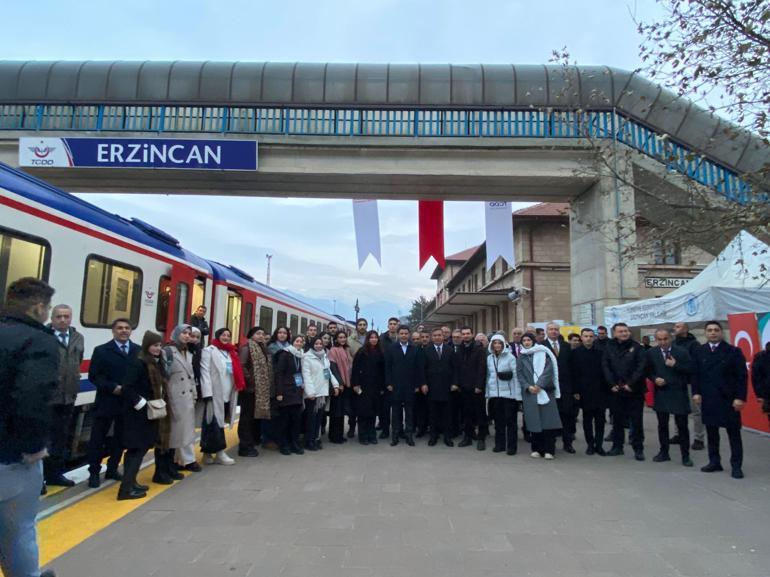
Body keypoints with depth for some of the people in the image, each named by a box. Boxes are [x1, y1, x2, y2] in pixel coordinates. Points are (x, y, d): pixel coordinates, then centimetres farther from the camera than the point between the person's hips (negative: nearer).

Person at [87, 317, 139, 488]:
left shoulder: (139, 351, 5)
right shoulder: (101, 350, -2)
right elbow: (93, 376, -6)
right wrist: (112, 387, -17)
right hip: (106, 402, -3)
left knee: (120, 439, 13)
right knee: (98, 439, 5)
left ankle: (112, 469, 28)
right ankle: (94, 473, 18)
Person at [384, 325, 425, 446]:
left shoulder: (416, 349, 4)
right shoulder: (391, 349, 3)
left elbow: (419, 368, 3)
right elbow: (387, 367, 1)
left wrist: (418, 384, 0)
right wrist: (388, 383, -5)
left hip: (410, 386, 1)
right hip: (395, 385, 0)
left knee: (409, 411, 6)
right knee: (395, 411, 5)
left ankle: (409, 435, 15)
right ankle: (395, 435, 14)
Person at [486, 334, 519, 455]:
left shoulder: (510, 357, -7)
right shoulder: (489, 358, 6)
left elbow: (516, 376, -8)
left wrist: (517, 394, -12)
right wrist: (487, 393, 8)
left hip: (508, 394, -4)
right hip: (494, 394, 4)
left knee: (510, 421, 3)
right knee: (498, 421, 11)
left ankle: (512, 446, 12)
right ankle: (499, 444, 22)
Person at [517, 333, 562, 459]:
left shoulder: (543, 353, 5)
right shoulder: (521, 357, 13)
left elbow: (548, 370, -5)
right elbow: (519, 374, 6)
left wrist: (539, 385, -14)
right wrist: (528, 387, -10)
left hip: (545, 390, -2)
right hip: (529, 392, 2)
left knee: (548, 420, -6)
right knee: (534, 421, 0)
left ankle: (548, 450, -1)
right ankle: (536, 449, 8)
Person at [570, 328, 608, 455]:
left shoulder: (600, 352, 3)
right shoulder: (576, 353, 0)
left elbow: (605, 370, 5)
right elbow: (573, 373, -2)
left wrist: (607, 388, -1)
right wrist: (576, 391, -6)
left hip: (600, 391, 1)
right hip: (585, 391, -1)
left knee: (600, 419, 4)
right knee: (587, 419, 6)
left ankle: (599, 445, 13)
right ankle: (590, 444, 16)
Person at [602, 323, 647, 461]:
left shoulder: (636, 347, 0)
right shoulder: (609, 348, 6)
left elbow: (641, 366, -8)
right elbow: (605, 367, 2)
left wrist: (631, 384, -14)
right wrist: (612, 384, -7)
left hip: (634, 390, -2)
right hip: (616, 390, 2)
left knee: (636, 421, 2)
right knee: (617, 420, 10)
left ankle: (638, 449, 11)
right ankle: (617, 446, 20)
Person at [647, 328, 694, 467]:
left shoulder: (681, 352, -5)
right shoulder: (651, 353, 2)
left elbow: (690, 370, -8)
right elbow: (648, 371, 9)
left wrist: (675, 365, -18)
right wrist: (654, 379, -9)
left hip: (679, 393, -2)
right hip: (661, 393, 3)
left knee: (682, 426, 2)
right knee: (662, 425, 11)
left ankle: (685, 456, 14)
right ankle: (664, 452, 23)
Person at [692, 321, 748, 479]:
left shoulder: (733, 351, -2)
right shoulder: (700, 352, 6)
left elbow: (742, 376, -6)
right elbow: (695, 374, 7)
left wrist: (740, 397, -11)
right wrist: (696, 392, -3)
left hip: (728, 399, -3)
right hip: (708, 399, 3)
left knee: (734, 433, 4)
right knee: (711, 432, 9)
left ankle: (736, 466, 12)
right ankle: (714, 462, 19)